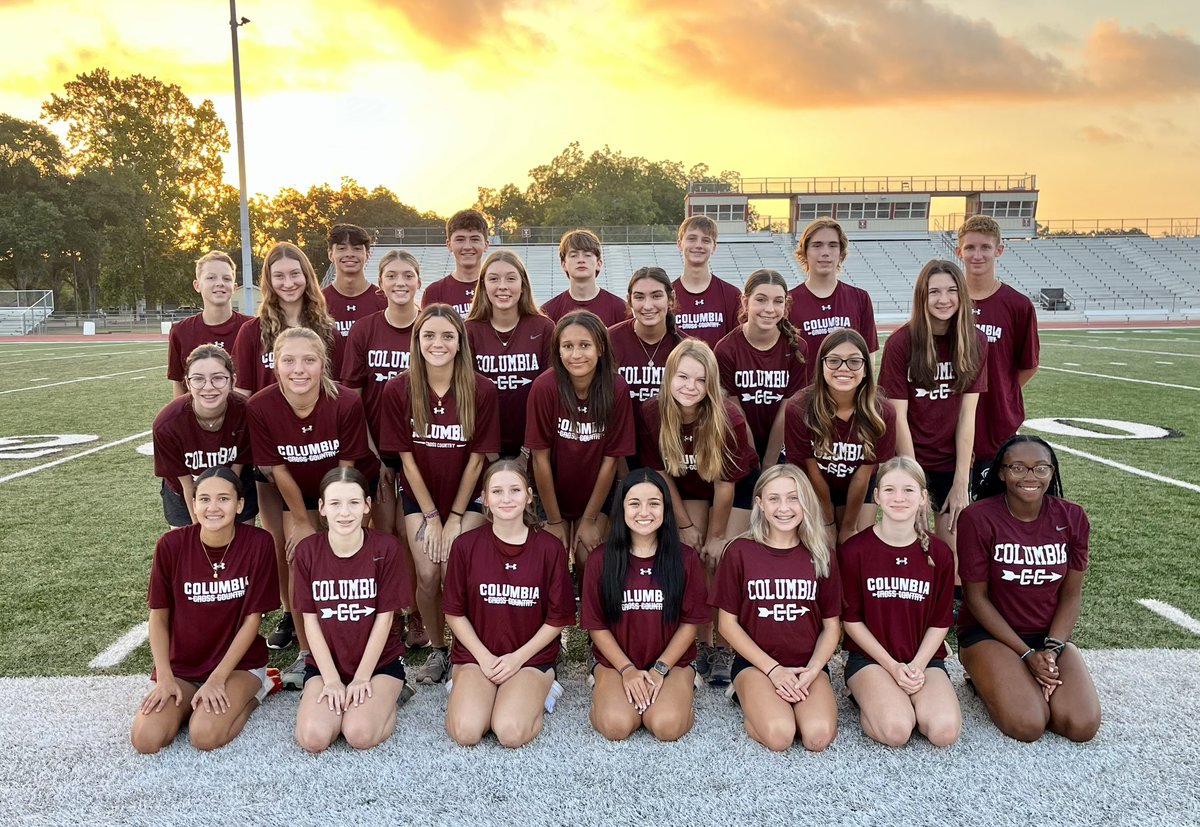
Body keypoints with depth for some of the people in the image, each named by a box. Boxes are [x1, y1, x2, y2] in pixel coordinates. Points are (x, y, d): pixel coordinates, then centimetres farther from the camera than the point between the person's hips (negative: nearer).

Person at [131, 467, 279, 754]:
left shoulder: (258, 543, -15)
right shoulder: (171, 544, -11)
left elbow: (253, 618, -10)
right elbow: (159, 616, -2)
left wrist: (217, 679, -15)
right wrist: (164, 678, -11)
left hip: (238, 662, -2)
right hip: (181, 666, 2)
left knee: (205, 735, -26)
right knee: (145, 739, -19)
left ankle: (253, 693, 4)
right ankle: (191, 702, 11)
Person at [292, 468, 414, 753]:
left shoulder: (386, 548, -13)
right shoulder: (307, 550, -7)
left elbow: (384, 618, -10)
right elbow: (310, 620, -6)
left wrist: (361, 678, -13)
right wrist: (332, 680, -11)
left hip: (379, 660, -2)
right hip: (325, 663, 2)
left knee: (360, 735, -23)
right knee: (312, 738, -21)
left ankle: (388, 695, 9)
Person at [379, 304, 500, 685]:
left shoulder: (482, 390, -16)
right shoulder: (398, 389, -13)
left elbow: (476, 459, -10)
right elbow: (406, 457, -8)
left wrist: (455, 516, -9)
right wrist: (431, 517, -8)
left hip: (467, 497, -1)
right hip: (419, 497, 1)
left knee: (454, 573, -16)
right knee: (427, 575, -9)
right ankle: (437, 650, 17)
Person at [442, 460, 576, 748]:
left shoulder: (549, 548, -7)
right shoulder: (466, 545, -5)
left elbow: (557, 618, -1)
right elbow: (454, 613, 2)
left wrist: (518, 657, -9)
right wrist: (484, 656, -8)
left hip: (531, 656, -1)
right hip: (476, 654, 1)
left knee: (511, 732, -24)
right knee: (465, 732, -22)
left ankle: (537, 690, 8)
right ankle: (465, 690, 11)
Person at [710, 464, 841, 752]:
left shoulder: (821, 555, 2)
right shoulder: (740, 552, -5)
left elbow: (831, 626, 6)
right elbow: (728, 624, -2)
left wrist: (811, 671, -11)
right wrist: (773, 669, -10)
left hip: (809, 665, 2)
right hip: (755, 663, -2)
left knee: (819, 736, -25)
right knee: (778, 735, -28)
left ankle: (797, 701, 5)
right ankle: (753, 701, 4)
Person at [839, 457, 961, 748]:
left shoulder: (939, 553, 0)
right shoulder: (854, 550, -8)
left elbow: (940, 622, 3)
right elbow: (851, 619, -4)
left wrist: (917, 666, -11)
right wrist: (892, 666, -11)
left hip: (924, 658, 3)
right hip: (870, 658, -2)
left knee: (945, 731, -23)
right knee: (896, 730, -27)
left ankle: (905, 698, 6)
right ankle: (870, 699, 5)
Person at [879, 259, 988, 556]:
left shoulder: (975, 342, -4)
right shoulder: (901, 342, -12)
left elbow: (967, 414, -5)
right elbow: (898, 415, -11)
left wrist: (961, 482, -7)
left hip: (954, 464, 2)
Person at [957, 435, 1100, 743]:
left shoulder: (1071, 518, -3)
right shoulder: (977, 518, -15)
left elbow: (1071, 594, 1)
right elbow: (976, 597, -11)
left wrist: (1052, 648, -14)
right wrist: (1027, 654, -15)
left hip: (1050, 635, 4)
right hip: (989, 633, -4)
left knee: (1083, 726, -17)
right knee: (1028, 725, -24)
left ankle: (1016, 680, 11)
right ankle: (984, 677, 8)